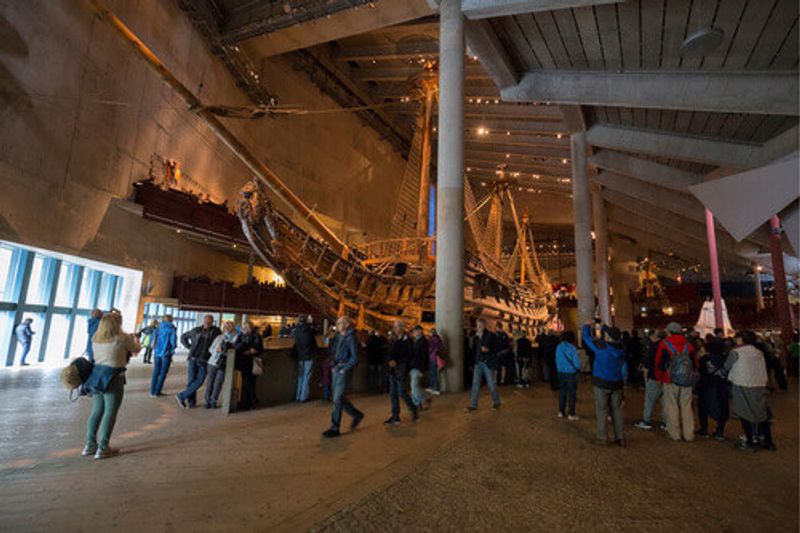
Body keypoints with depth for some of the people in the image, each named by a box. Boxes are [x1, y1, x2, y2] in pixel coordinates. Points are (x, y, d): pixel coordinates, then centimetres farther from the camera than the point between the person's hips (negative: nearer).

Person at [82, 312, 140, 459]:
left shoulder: (96, 338, 7)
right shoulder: (122, 338, -11)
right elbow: (136, 350, 2)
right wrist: (135, 339, 23)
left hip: (97, 375, 7)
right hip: (113, 378, -7)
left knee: (97, 411, 16)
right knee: (110, 413, 2)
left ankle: (90, 445, 23)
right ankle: (103, 448, 6)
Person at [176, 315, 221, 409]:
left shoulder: (216, 331, -1)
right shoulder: (196, 330, 2)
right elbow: (183, 337, 17)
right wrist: (189, 347, 6)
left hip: (205, 361, -1)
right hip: (193, 359, 1)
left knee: (200, 381, -10)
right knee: (191, 380, 1)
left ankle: (181, 396, 3)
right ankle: (191, 401, 12)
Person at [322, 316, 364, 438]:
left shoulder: (350, 338, -12)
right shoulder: (338, 337, 12)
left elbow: (354, 358, -16)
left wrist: (345, 369, -14)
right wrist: (333, 366, 11)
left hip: (343, 371, -8)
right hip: (336, 370, 8)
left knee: (337, 399, -5)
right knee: (338, 397, 14)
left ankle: (334, 428, 6)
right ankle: (357, 415, 31)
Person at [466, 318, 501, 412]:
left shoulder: (490, 335, -6)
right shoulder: (476, 337, 9)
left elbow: (495, 349, -8)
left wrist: (488, 350, -22)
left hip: (488, 363, -4)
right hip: (478, 363, 4)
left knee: (491, 385, 4)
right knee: (475, 384, 3)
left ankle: (496, 402, 25)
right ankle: (473, 405, 9)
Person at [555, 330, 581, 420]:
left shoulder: (558, 347, 0)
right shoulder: (572, 348, -16)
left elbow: (557, 360, 5)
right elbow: (577, 363, -15)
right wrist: (578, 370, 5)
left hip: (561, 373, 5)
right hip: (571, 373, -5)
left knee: (562, 392, 14)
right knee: (572, 393, 5)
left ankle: (561, 412, 21)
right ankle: (571, 414, 10)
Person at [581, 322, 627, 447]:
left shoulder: (601, 347, -16)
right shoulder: (620, 348, -2)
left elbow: (586, 337, -7)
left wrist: (587, 326, 14)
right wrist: (603, 326, 29)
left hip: (602, 383, -5)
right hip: (617, 384, 5)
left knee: (601, 411, 3)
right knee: (617, 410, 13)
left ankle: (602, 439, 7)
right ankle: (620, 438, 19)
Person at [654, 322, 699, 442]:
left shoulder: (664, 344, -4)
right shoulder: (689, 345, 7)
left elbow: (658, 363, -4)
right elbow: (695, 363, 11)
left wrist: (659, 378, 7)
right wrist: (692, 378, 21)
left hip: (670, 381, -4)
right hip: (687, 381, 4)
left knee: (671, 407, 4)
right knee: (686, 407, 10)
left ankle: (674, 433, 8)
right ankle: (689, 434, 13)